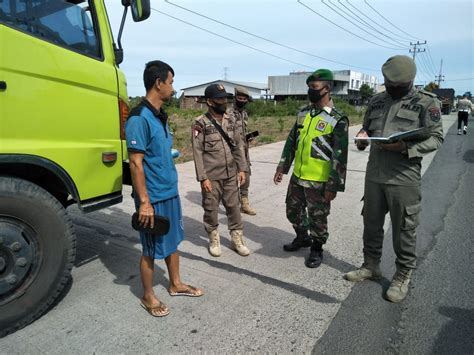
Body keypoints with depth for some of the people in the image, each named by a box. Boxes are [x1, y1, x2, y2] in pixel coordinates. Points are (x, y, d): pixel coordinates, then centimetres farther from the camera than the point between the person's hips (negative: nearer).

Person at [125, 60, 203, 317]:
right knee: (151, 249, 7)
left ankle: (175, 284, 37)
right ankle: (148, 296, 27)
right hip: (153, 197, -8)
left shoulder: (161, 115, 9)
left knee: (172, 241, 19)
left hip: (170, 192, 8)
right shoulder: (139, 118, -18)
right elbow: (135, 163, -20)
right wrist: (144, 202, -21)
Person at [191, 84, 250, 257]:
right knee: (211, 209, 8)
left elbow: (239, 146, 10)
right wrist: (203, 178, -14)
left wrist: (242, 169, 5)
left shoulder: (230, 120, 6)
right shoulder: (200, 123, -10)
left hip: (231, 175, 5)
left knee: (234, 207, 11)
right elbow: (198, 153, -11)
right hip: (211, 177, -4)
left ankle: (237, 240, 25)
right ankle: (214, 239, 27)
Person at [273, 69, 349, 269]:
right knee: (293, 211, 19)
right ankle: (302, 238, 43)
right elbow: (291, 142, 13)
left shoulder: (338, 120, -13)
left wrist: (334, 186, -15)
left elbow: (339, 157, -14)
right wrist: (282, 168, 12)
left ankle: (317, 249, 30)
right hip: (297, 176, 7)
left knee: (317, 218, 8)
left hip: (318, 181, -6)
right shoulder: (303, 114, 7)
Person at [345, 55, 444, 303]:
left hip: (404, 178, -5)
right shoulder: (376, 101, 11)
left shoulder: (427, 103, -3)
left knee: (403, 229, 5)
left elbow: (436, 138, -6)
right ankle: (371, 266, 32)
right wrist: (363, 137, -2)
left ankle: (403, 277, 22)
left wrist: (406, 147, -22)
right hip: (374, 175, 5)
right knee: (371, 223, 14)